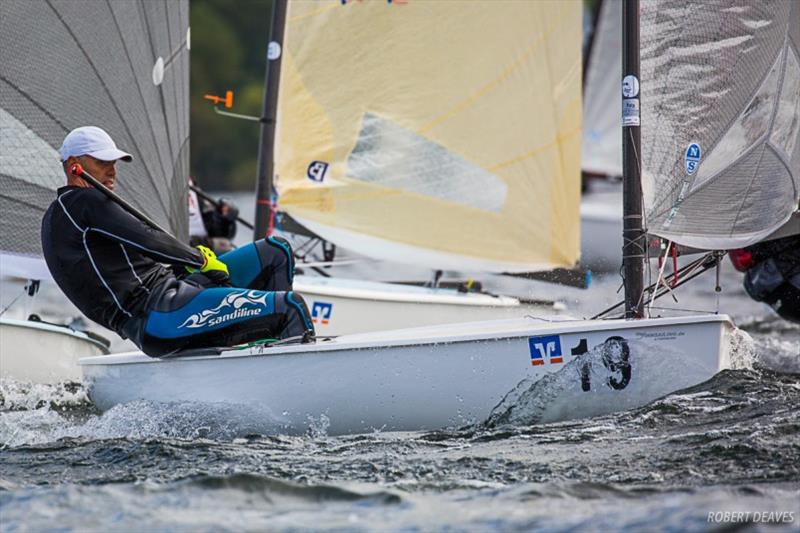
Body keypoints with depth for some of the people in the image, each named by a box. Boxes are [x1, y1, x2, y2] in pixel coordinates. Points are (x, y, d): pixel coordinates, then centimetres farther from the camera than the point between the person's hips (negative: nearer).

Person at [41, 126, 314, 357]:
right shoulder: (83, 201, -8)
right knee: (291, 306, -19)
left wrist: (192, 257, 8)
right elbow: (147, 241, -15)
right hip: (157, 319, -11)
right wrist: (200, 259, 0)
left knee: (276, 252, 14)